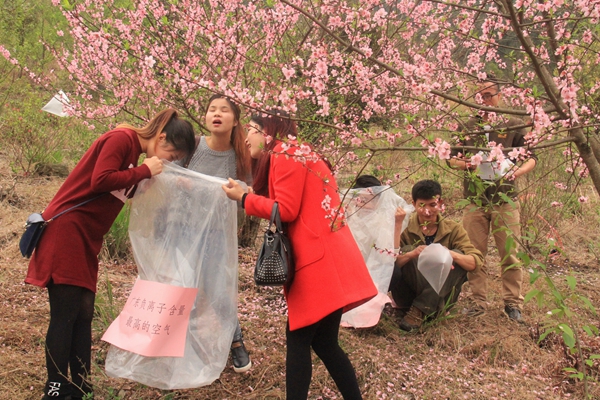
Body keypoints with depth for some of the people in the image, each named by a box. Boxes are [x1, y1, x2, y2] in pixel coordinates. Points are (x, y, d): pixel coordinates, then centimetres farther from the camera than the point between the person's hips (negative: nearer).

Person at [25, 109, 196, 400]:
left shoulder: (133, 151, 16)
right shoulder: (122, 138, -11)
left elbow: (133, 194, 15)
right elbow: (100, 180, -23)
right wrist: (145, 171, -14)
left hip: (85, 239, 9)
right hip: (66, 231, -9)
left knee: (83, 315, 8)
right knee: (65, 315, -7)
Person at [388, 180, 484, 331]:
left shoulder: (453, 229, 1)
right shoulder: (405, 228, -3)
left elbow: (476, 262, -12)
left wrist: (450, 255, -31)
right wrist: (411, 254, -37)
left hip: (441, 297, 2)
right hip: (408, 295, -2)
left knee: (459, 256, -22)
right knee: (408, 250, -23)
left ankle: (419, 310, -30)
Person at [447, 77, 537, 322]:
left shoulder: (514, 126, 7)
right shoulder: (467, 127, 12)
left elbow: (531, 157, 5)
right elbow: (452, 159, 15)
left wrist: (517, 171, -16)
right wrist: (462, 163, -8)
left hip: (505, 200, -2)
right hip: (474, 200, 2)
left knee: (510, 254, 0)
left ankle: (512, 302, 12)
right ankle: (479, 301, 15)